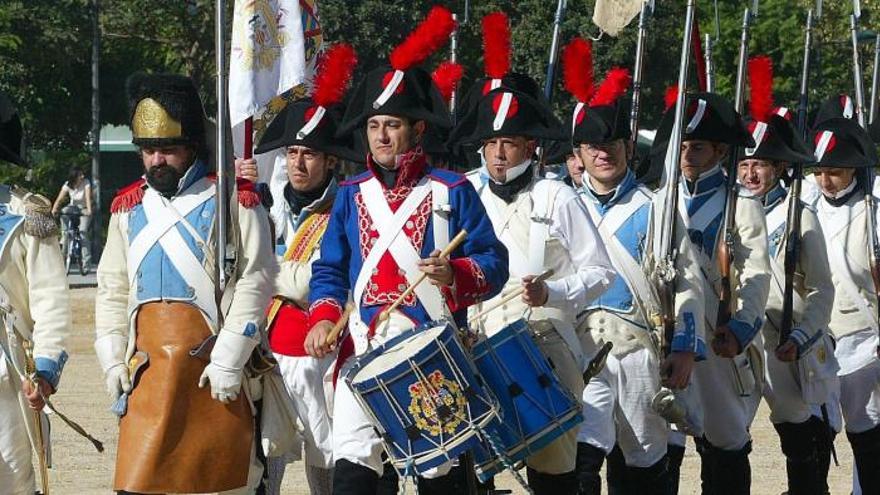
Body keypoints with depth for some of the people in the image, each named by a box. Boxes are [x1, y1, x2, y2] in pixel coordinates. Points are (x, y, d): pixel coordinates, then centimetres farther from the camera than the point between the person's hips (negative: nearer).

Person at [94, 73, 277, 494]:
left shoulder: (234, 201, -2)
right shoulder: (128, 207, 14)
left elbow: (255, 281, -8)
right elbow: (112, 289, 17)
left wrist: (228, 360, -13)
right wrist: (112, 360, 7)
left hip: (214, 366, -4)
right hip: (147, 368, 4)